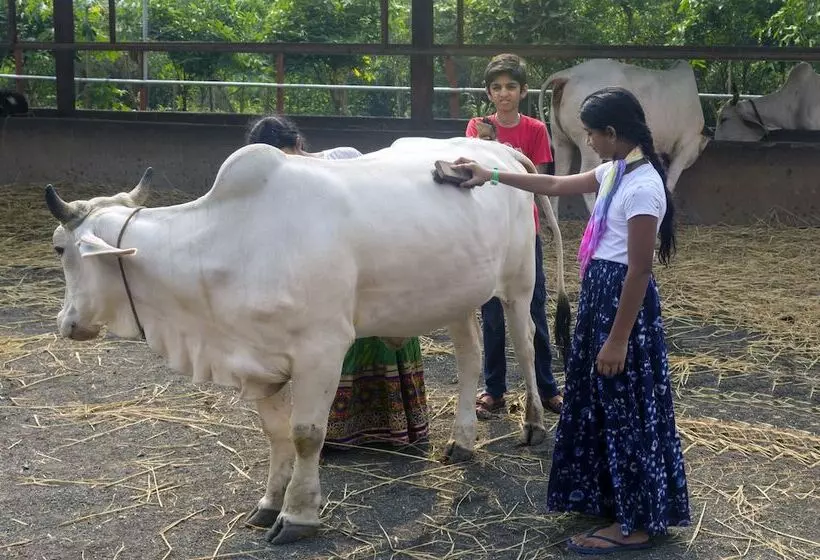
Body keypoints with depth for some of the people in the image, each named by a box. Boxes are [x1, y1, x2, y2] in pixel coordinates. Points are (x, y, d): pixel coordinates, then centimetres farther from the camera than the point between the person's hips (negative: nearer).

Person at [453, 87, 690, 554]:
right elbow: (555, 186, 20)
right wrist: (491, 176, 18)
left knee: (626, 409, 0)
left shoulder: (642, 186, -21)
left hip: (624, 299, -10)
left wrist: (618, 340, -20)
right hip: (601, 294, 10)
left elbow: (639, 270, -22)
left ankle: (637, 522, 12)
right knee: (603, 403, 19)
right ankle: (612, 497, 34)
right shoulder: (615, 171, 7)